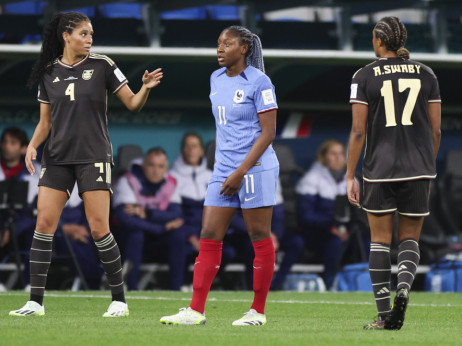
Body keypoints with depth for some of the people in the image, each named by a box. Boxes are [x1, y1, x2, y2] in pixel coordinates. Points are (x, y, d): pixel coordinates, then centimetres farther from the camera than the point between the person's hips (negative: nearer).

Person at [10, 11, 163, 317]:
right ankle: (36, 301, -1)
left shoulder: (102, 66, -1)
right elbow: (45, 122, 13)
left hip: (93, 157, -3)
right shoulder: (49, 73, 7)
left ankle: (120, 300, 3)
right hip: (57, 158, 3)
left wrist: (146, 88, -20)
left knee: (99, 229, -8)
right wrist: (33, 145, -4)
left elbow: (132, 104, 0)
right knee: (44, 223, -5)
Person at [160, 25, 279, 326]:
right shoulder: (217, 79, 12)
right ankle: (196, 310, 0)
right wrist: (221, 163, 18)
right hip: (224, 170, 7)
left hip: (255, 167, -7)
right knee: (209, 237, 1)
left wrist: (241, 172, -16)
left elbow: (268, 133, -12)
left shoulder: (258, 82, -10)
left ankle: (258, 311, 6)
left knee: (260, 238, -1)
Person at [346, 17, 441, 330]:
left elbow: (358, 131, -4)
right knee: (410, 238, 11)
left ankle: (384, 314, 2)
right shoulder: (425, 74, 6)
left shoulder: (365, 76, -1)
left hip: (380, 169, -2)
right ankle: (404, 287, -17)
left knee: (380, 240, 7)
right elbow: (436, 130, 6)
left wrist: (350, 176, 1)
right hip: (418, 169, 2)